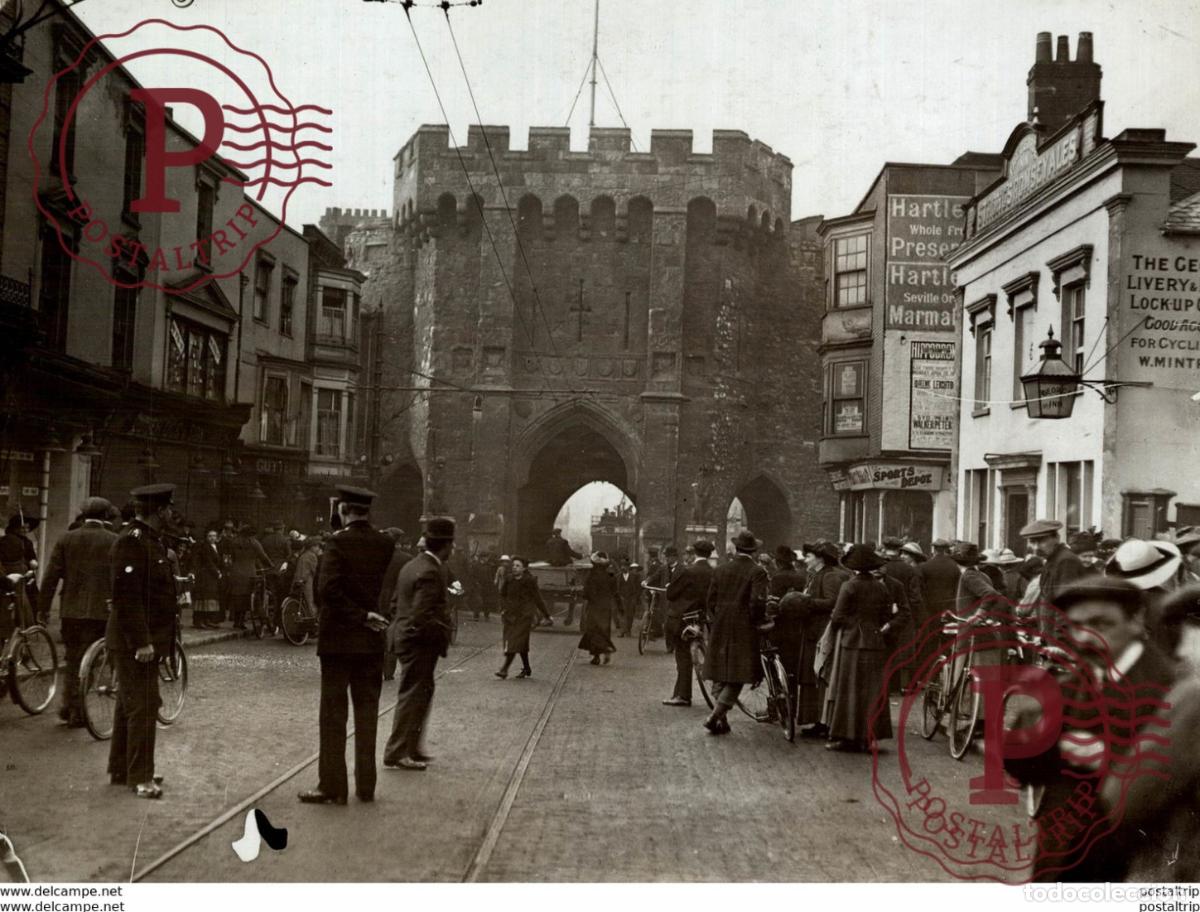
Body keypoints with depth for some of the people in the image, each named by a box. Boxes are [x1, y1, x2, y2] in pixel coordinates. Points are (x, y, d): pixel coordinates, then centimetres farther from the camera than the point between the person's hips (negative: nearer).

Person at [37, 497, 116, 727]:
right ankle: (77, 712, 4)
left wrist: (44, 607, 8)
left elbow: (51, 576, 2)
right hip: (99, 610, -3)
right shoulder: (114, 541, -5)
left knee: (72, 658, 18)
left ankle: (67, 706, 19)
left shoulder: (66, 539, 3)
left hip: (71, 609, 3)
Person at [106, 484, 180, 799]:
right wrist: (141, 642, -24)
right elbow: (127, 596, -23)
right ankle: (140, 777, 1)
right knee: (143, 706, -6)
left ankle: (120, 770, 26)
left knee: (130, 704, 16)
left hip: (146, 639, 10)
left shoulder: (151, 540, 13)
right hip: (136, 642, -10)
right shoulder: (131, 541, -18)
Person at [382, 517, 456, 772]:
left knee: (417, 696, 19)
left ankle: (413, 750, 30)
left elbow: (397, 601, 17)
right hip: (420, 643, -10)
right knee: (413, 696, 0)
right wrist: (443, 633, -14)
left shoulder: (413, 565, 8)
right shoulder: (430, 573, -22)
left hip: (405, 636, 10)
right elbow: (422, 617, -27)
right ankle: (397, 755, 8)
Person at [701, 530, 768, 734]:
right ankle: (715, 716, -11)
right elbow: (758, 602, -18)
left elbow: (710, 601, 5)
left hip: (720, 630, 4)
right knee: (737, 678, 1)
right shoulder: (757, 572, -9)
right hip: (744, 631, -4)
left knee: (722, 677, 14)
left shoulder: (720, 570, 4)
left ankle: (722, 720, 20)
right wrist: (755, 622, -1)